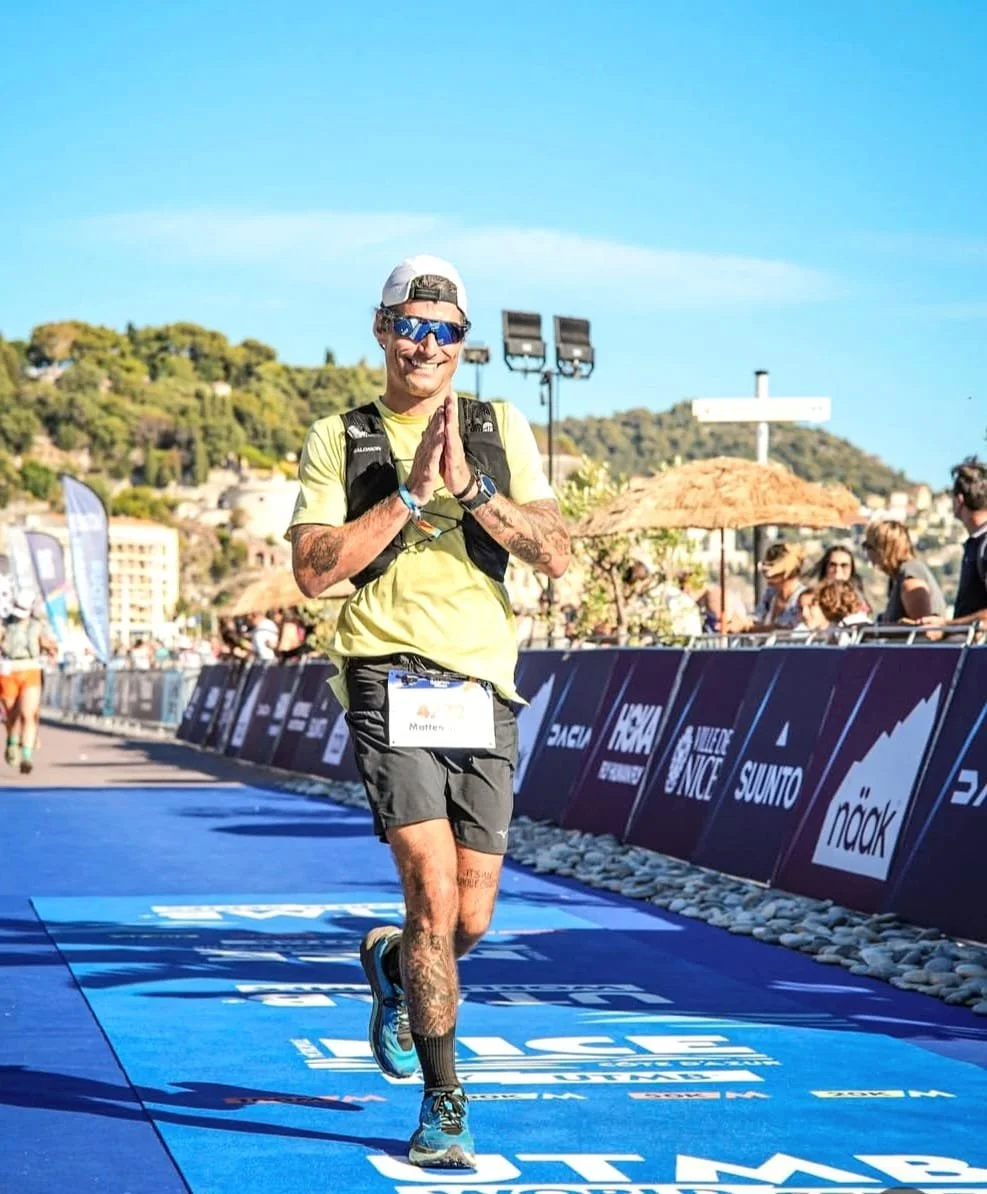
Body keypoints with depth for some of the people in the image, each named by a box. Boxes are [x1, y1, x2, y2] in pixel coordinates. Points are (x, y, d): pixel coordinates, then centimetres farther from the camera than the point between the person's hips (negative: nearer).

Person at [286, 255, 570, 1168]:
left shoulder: (501, 429, 11)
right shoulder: (338, 440, 7)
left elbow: (556, 554, 1)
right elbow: (314, 569, -5)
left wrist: (469, 485, -11)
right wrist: (412, 492, -10)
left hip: (484, 686, 3)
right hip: (390, 678, -3)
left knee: (471, 919, 7)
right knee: (433, 891, -16)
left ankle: (393, 966, 43)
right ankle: (444, 1106, -3)